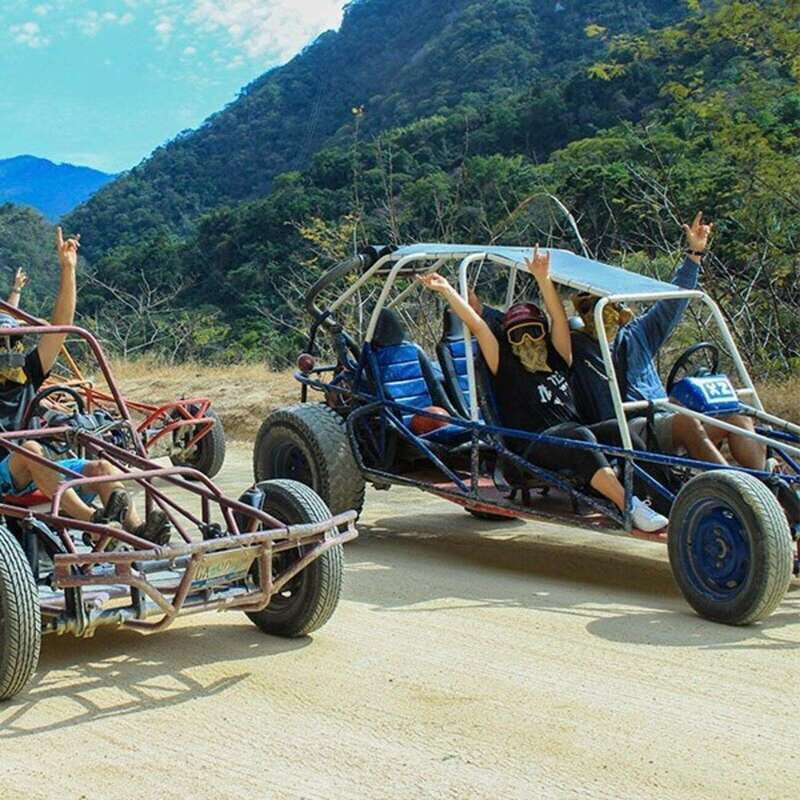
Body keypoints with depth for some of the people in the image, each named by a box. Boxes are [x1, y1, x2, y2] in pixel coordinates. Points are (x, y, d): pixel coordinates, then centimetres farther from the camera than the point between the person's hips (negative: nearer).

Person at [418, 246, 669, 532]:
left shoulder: (557, 361, 21)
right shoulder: (507, 369, 11)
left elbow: (559, 318, 10)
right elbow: (477, 325, 4)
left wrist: (543, 279, -2)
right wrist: (447, 290, 0)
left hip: (572, 439, 6)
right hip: (533, 449, -6)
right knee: (580, 436, -34)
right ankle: (630, 508, -49)